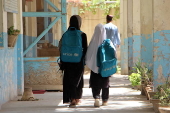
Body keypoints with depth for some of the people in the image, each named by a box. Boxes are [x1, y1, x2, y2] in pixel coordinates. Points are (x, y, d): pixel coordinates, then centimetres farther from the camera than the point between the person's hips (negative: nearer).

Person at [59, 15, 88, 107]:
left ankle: (72, 99, -3)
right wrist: (84, 60, 4)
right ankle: (77, 99, 23)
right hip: (79, 61, -1)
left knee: (69, 79, 7)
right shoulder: (82, 35, -10)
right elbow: (85, 49, -8)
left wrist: (62, 62, 5)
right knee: (78, 79, 13)